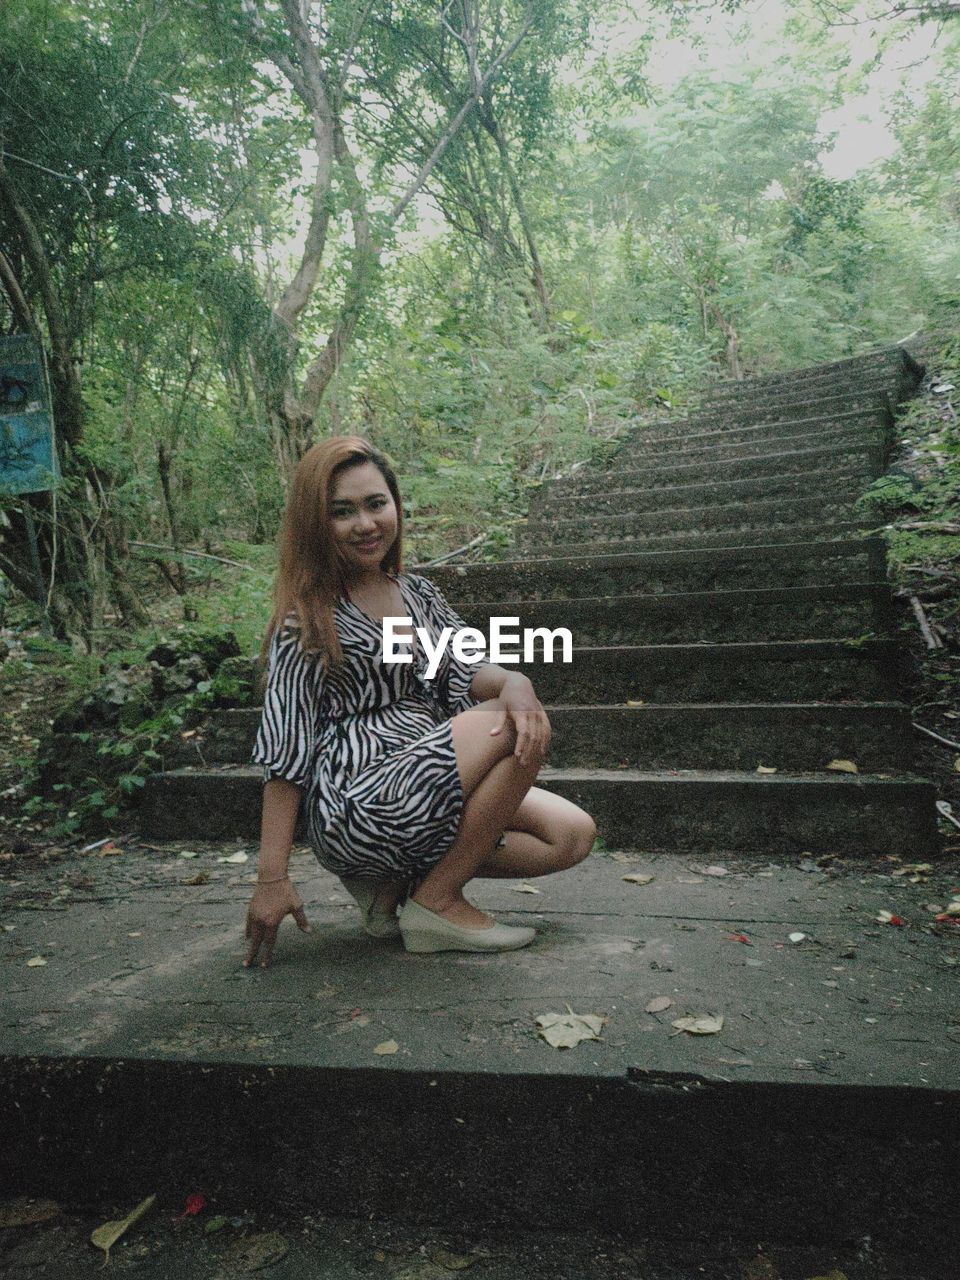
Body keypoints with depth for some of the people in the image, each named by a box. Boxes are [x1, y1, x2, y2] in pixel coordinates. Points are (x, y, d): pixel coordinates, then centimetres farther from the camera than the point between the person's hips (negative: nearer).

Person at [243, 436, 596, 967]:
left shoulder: (419, 594, 13)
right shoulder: (307, 618, -7)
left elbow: (467, 671, 2)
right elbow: (285, 751, -11)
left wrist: (513, 682, -23)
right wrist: (271, 879, -14)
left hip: (432, 787, 8)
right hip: (355, 807, -7)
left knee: (574, 834, -5)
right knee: (519, 730, -22)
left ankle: (395, 876, 4)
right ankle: (437, 902, -9)